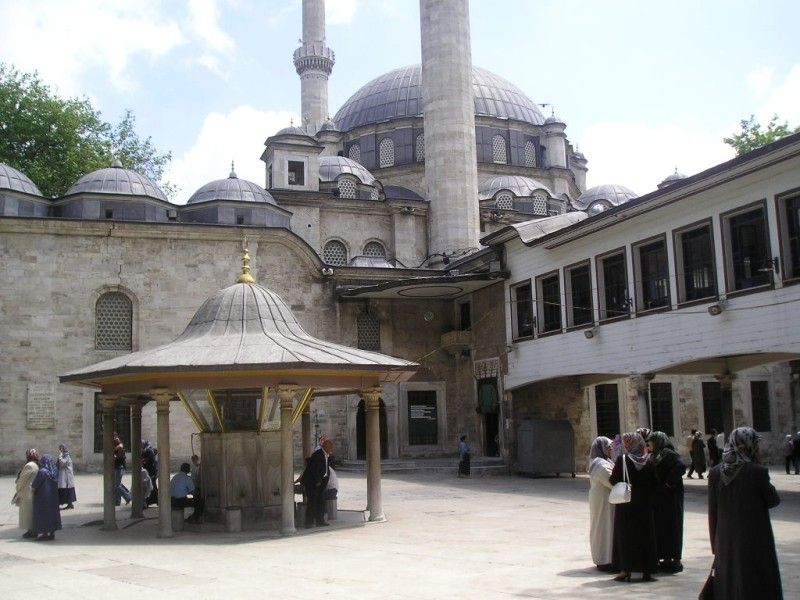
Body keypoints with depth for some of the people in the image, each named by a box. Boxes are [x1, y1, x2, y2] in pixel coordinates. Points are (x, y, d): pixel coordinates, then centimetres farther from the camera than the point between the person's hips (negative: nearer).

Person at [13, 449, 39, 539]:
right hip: (33, 491, 9)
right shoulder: (36, 465, 10)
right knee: (32, 511, 15)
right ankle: (33, 530, 19)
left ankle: (31, 531, 2)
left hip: (27, 492, -9)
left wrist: (18, 490, 0)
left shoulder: (29, 466, -19)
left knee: (27, 511, -1)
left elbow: (23, 479, -15)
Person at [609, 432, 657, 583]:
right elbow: (653, 484, 2)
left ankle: (627, 570, 3)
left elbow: (614, 480, -10)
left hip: (626, 505, -3)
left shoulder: (622, 460, -12)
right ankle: (644, 571, 11)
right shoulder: (648, 461, -2)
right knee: (644, 536, 10)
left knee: (626, 536, 5)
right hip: (645, 506, 3)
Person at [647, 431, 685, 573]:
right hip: (659, 498, 9)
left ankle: (676, 560, 5)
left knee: (671, 526, -2)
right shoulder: (655, 456, 14)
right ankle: (666, 558, 19)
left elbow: (681, 467, -29)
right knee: (660, 527, 11)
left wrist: (669, 483, -22)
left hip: (669, 497, -9)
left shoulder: (668, 454, -15)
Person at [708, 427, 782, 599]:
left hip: (726, 543, 4)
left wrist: (715, 546, 9)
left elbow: (712, 512, 2)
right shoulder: (757, 471, -15)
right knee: (758, 586, 6)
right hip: (755, 543, -4)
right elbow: (773, 500, -3)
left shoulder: (715, 473, -3)